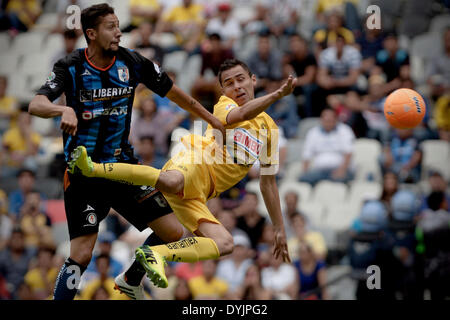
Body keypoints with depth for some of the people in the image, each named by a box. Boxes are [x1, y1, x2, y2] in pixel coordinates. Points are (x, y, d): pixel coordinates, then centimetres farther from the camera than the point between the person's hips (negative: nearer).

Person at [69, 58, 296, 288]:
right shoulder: (224, 105, 11)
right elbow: (242, 114, -16)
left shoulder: (269, 127, 25)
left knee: (225, 244, -20)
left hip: (196, 197, 6)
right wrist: (278, 94, -22)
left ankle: (155, 254, -20)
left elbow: (268, 181, 29)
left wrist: (279, 228, 26)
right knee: (171, 182, -44)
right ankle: (92, 168, -38)